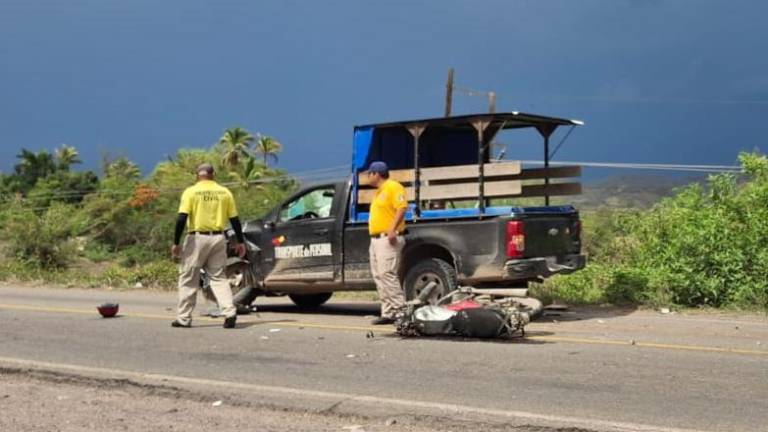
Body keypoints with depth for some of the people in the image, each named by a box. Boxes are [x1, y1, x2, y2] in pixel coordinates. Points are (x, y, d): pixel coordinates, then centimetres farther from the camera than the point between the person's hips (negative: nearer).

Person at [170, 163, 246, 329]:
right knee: (219, 277, 11)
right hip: (218, 238, 3)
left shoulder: (191, 192, -4)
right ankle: (229, 312, -7)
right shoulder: (224, 192, 6)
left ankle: (184, 318, 11)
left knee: (188, 278, 8)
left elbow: (182, 218, -11)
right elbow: (234, 219, 6)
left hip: (197, 238, -3)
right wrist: (240, 242, 14)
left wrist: (176, 243, -7)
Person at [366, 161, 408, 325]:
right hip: (376, 238, 10)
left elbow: (402, 208, -18)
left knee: (387, 274, -16)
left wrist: (392, 229, -27)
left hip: (388, 238, -10)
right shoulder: (379, 191, 23)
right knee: (379, 276, 6)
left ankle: (400, 310, -15)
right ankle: (388, 312, 7)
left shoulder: (393, 187, -6)